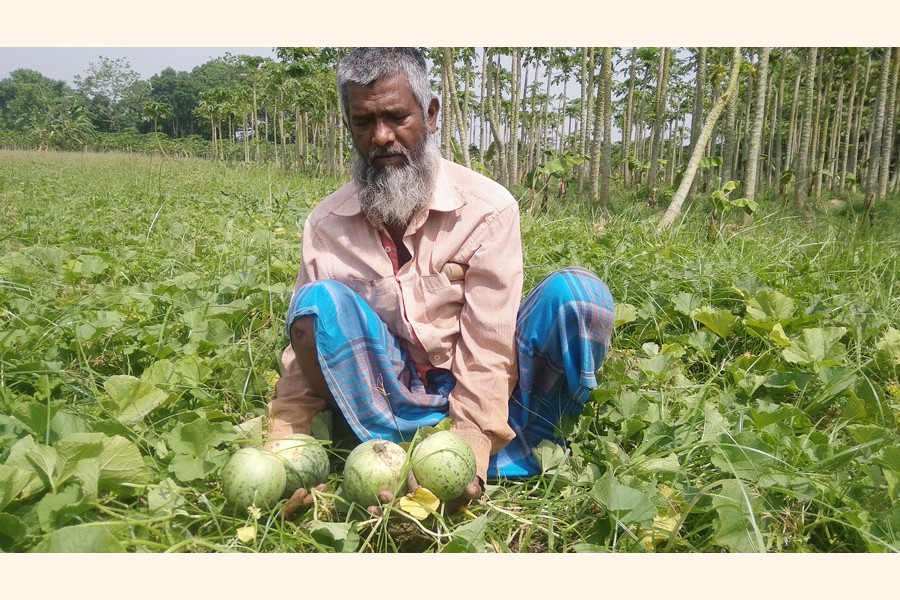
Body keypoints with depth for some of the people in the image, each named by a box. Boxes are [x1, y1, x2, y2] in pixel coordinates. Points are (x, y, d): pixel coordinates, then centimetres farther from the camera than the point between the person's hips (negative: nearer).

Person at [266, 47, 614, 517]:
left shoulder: (488, 208, -12)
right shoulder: (326, 225, -4)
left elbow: (489, 346, -17)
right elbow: (306, 350, -5)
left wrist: (470, 451, -27)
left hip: (479, 401, -1)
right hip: (391, 402, 1)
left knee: (576, 292, -23)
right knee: (320, 301, -24)